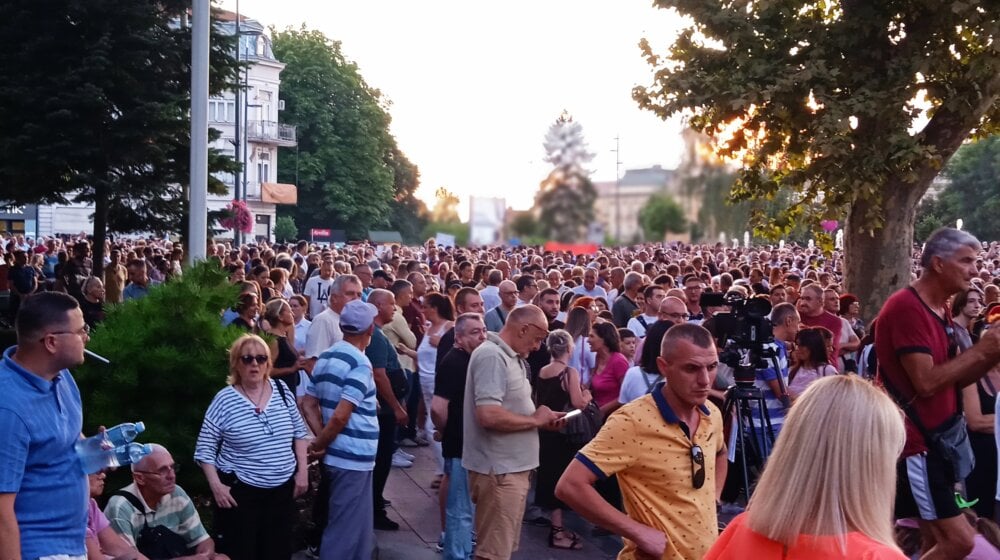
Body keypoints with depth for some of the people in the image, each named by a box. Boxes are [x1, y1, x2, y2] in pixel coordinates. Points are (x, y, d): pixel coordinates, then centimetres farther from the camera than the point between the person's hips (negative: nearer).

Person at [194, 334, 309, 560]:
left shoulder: (282, 391, 1)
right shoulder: (224, 400, -10)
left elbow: (299, 432, 10)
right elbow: (204, 448, -6)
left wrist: (302, 470, 4)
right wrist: (216, 486, -14)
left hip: (282, 488, 4)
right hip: (240, 491, -4)